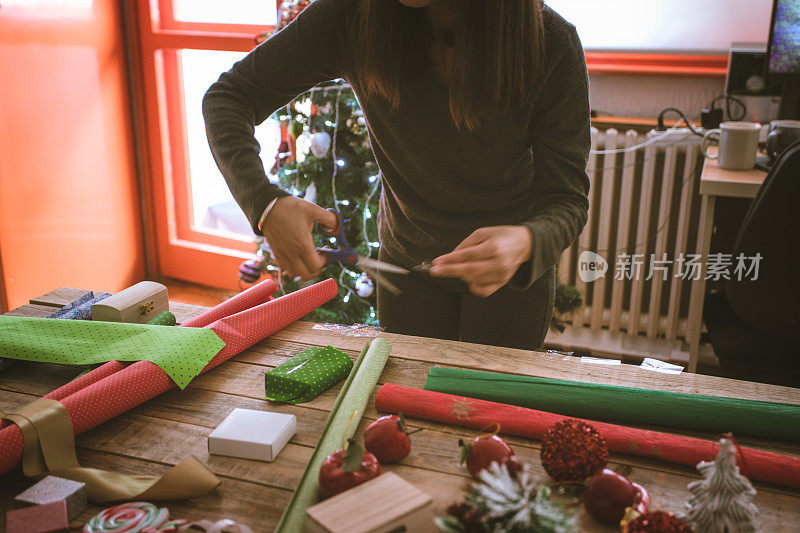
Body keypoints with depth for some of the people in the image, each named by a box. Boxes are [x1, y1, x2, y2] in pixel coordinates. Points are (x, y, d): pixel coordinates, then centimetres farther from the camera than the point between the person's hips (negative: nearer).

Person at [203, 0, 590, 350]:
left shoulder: (553, 44, -28)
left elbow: (567, 199, -22)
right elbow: (228, 97, -19)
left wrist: (527, 242, -47)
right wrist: (266, 204, -37)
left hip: (514, 264, -1)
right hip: (407, 259, 2)